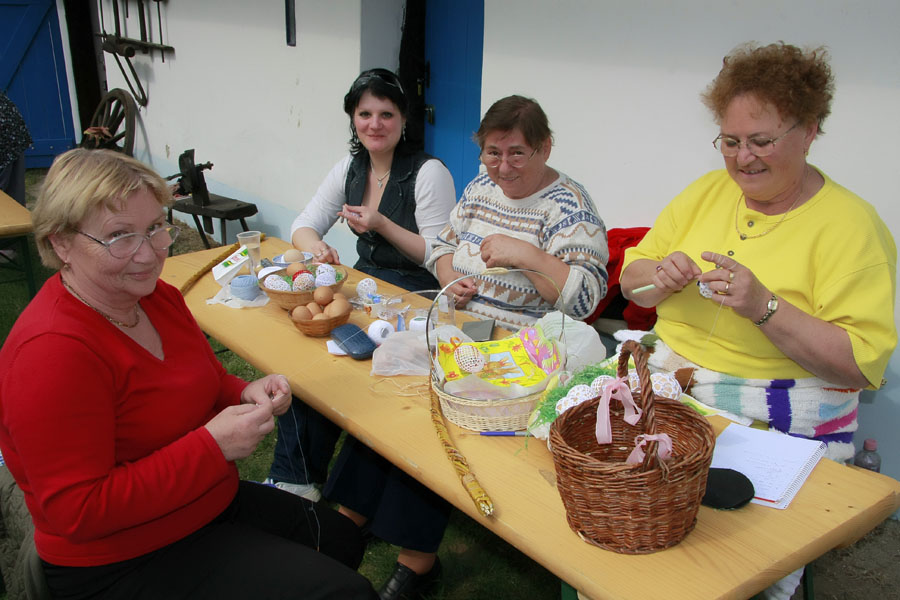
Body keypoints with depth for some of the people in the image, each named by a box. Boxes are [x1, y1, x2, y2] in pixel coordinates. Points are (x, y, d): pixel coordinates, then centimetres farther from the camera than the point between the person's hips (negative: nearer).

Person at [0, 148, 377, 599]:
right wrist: (212, 446, -30)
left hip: (212, 502, 9)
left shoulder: (159, 296, -2)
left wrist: (248, 394, -11)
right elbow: (78, 513, -28)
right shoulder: (52, 354, -29)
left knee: (342, 540, 20)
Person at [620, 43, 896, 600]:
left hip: (780, 418, -5)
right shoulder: (707, 191, 10)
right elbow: (631, 278, 15)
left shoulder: (853, 224, -6)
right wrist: (661, 278, -9)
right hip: (667, 373, 5)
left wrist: (765, 307, -23)